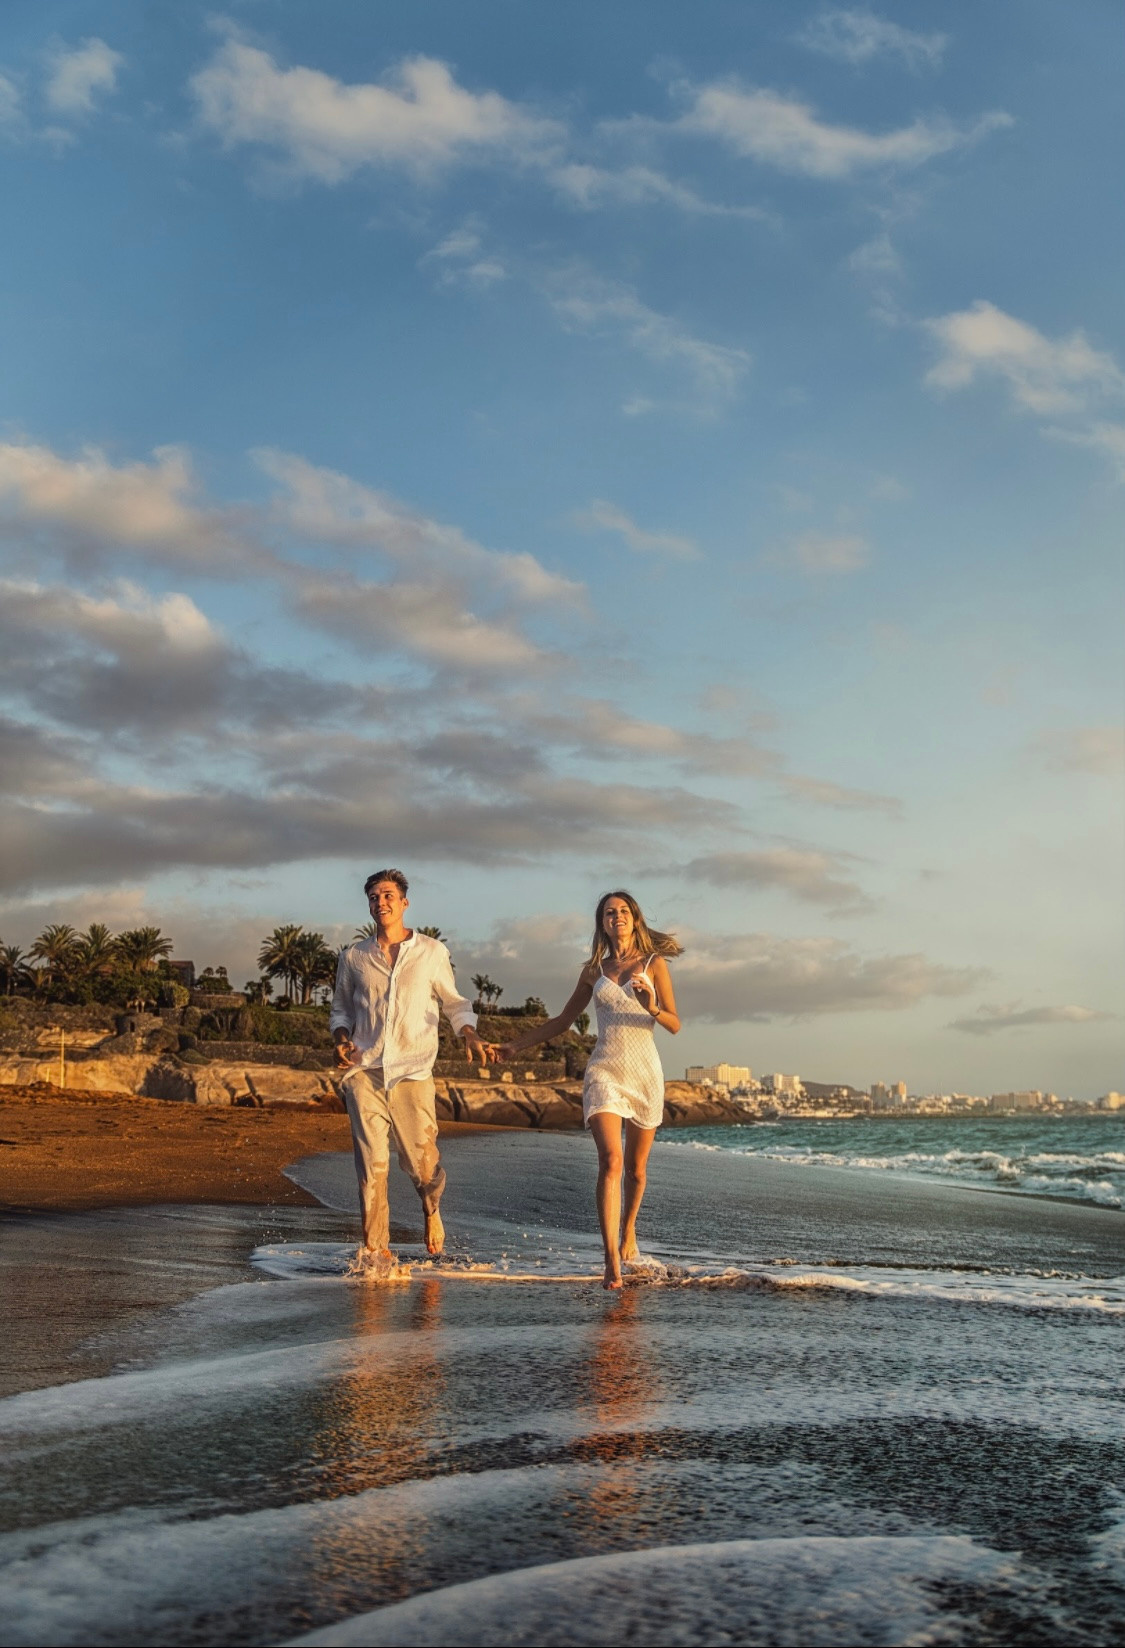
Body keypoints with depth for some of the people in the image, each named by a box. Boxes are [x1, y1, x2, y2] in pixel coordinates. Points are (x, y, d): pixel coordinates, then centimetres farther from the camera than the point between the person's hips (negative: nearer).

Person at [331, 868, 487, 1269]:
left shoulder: (432, 951, 8)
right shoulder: (354, 956, 12)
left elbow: (454, 1002, 14)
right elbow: (341, 1009, 21)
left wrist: (469, 1034, -6)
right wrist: (342, 1039, 1)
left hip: (412, 1071, -1)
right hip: (365, 1071, 1)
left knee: (422, 1162, -3)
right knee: (371, 1163, -5)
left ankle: (431, 1208, 30)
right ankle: (376, 1250, 3)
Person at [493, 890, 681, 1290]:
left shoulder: (654, 964, 5)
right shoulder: (594, 970, 12)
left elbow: (674, 1025, 0)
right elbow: (563, 1021, 21)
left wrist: (651, 1005, -20)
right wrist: (517, 1046, 20)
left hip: (645, 1073, 0)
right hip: (604, 1072, 0)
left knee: (635, 1167, 8)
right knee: (610, 1161, -17)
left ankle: (628, 1230, 38)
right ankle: (611, 1262, -21)